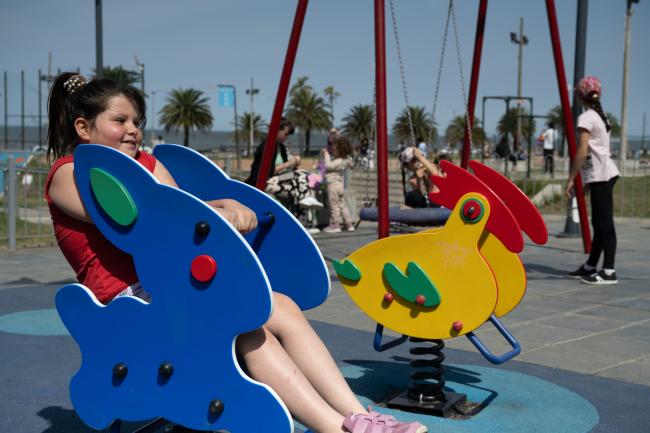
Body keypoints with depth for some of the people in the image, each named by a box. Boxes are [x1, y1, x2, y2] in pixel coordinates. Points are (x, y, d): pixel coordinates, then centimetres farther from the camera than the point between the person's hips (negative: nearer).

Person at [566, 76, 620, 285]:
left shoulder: (586, 118, -11)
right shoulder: (601, 116, 15)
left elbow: (582, 152, -18)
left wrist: (571, 179, -12)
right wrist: (587, 178, 21)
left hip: (600, 175, -9)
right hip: (604, 173, 9)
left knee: (605, 223, -11)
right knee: (599, 222, 13)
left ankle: (608, 272, -11)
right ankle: (590, 266, 20)